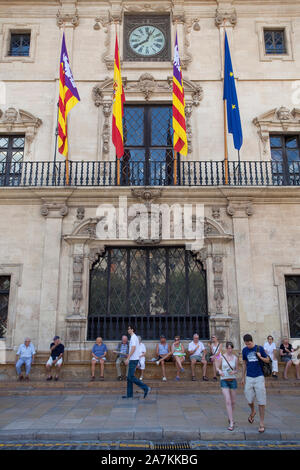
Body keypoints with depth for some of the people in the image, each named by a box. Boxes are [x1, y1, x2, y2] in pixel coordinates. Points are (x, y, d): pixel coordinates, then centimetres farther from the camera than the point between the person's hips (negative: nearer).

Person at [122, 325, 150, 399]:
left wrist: (128, 358, -22)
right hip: (133, 360, 10)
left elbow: (133, 348, -21)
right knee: (129, 377, 10)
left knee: (131, 377, -10)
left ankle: (146, 388, -10)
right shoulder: (135, 337, 19)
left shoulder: (133, 337, -12)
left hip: (133, 359, -10)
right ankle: (129, 394, 12)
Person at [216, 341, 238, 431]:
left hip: (233, 380, 2)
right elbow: (217, 367, 3)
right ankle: (231, 423, -6)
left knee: (233, 402, 13)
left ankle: (230, 417, 38)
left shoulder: (235, 358, -1)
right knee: (228, 401, -11)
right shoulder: (221, 357, -4)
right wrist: (219, 371, -18)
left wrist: (234, 372, -13)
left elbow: (237, 370, 9)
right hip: (224, 381, -2)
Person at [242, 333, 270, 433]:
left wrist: (260, 357, -16)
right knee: (249, 399, 3)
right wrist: (243, 377, 12)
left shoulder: (259, 348, -3)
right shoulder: (245, 350, 4)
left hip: (259, 377, -2)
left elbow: (267, 360, 5)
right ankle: (253, 411, 36)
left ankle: (261, 423, 11)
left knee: (261, 401, -1)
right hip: (249, 377, 2)